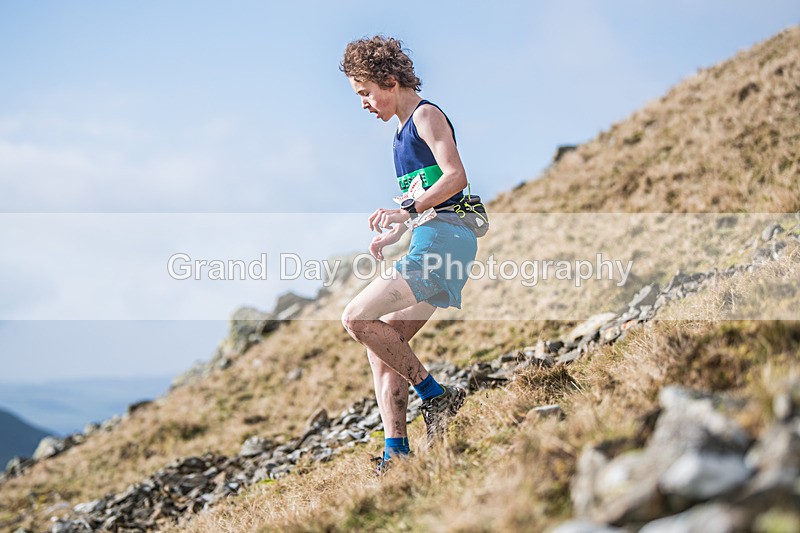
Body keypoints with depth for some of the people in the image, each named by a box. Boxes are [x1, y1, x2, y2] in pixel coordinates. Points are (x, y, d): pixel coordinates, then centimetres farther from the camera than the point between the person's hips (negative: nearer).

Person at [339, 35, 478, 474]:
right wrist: (393, 235, 22)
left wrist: (407, 210, -27)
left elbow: (456, 177, -18)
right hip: (432, 241, 10)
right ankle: (396, 453, 2)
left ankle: (436, 396, -9)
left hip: (443, 238, -10)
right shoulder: (404, 129, 24)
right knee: (381, 345, 4)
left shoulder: (426, 116, -4)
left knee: (357, 317, -16)